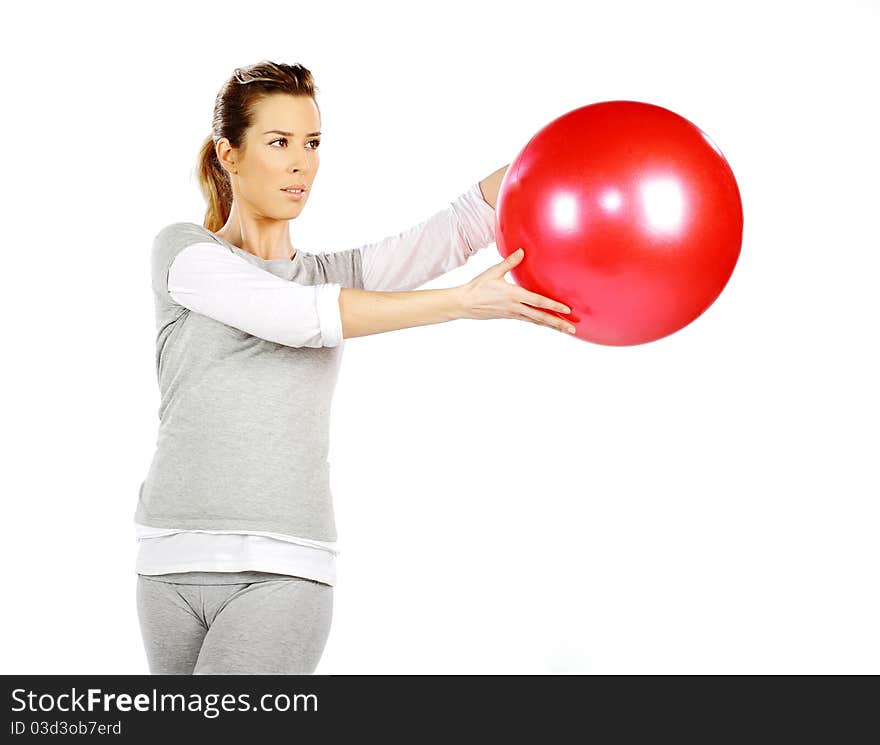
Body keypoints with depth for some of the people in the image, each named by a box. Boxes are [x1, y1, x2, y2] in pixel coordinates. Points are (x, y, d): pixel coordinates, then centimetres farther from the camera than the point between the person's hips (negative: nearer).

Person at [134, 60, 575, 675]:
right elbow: (299, 316, -11)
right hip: (176, 560, 0)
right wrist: (464, 302, -15)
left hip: (284, 573, 0)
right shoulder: (184, 251, 4)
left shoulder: (336, 273, 14)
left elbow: (462, 226, 1)